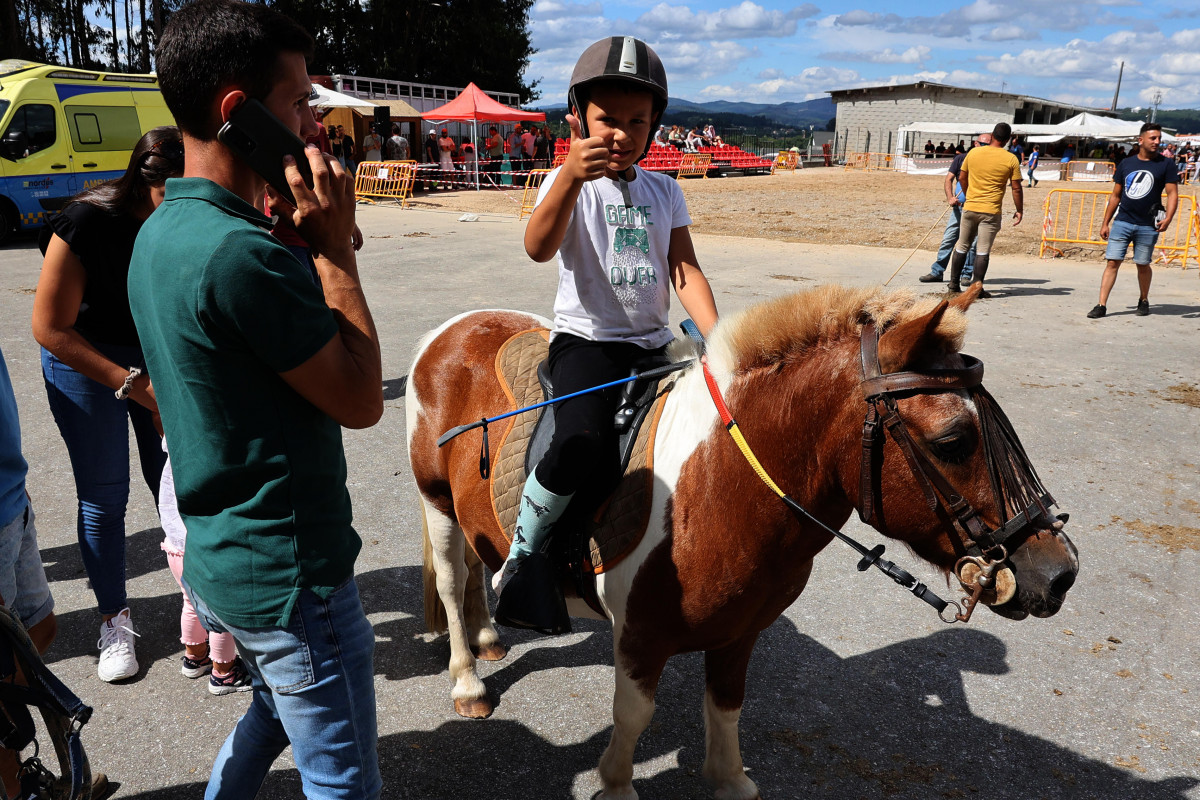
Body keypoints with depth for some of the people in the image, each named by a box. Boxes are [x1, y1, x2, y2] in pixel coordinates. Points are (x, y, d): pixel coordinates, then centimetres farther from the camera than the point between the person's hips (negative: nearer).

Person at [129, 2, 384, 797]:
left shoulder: (161, 232, 4)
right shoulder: (239, 253, -27)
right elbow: (360, 398, -20)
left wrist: (302, 244, -1)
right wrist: (334, 248, -15)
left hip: (218, 560, 10)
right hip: (289, 575, -9)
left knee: (275, 712, 34)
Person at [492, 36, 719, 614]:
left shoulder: (664, 192, 12)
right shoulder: (569, 182, -2)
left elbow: (685, 272, 5)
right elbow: (538, 249, -22)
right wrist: (571, 177, -38)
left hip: (654, 343, 6)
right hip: (586, 340, -5)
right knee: (582, 448, -29)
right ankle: (521, 553, -4)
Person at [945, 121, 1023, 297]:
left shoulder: (973, 152, 2)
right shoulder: (1011, 159, -5)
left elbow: (962, 178, 11)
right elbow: (1016, 188, -3)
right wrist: (1019, 210, 8)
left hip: (969, 208, 3)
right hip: (991, 211, -2)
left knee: (961, 246, 13)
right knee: (983, 251, 1)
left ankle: (953, 284, 16)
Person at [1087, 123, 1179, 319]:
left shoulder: (1166, 164, 1)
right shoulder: (1126, 164, 8)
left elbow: (1172, 194, -3)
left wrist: (1168, 218, -19)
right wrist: (1105, 223, 10)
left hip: (1148, 226, -1)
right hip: (1121, 222, 2)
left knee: (1143, 265, 8)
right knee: (1112, 262, -5)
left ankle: (1143, 301, 29)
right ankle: (1101, 305, -5)